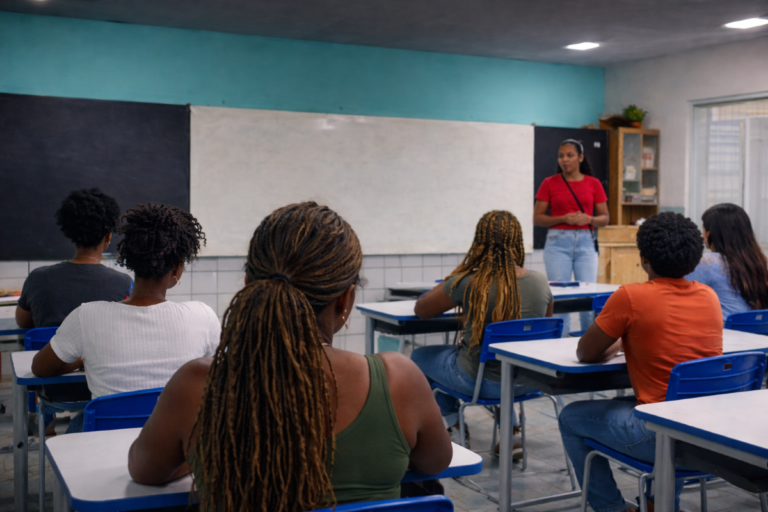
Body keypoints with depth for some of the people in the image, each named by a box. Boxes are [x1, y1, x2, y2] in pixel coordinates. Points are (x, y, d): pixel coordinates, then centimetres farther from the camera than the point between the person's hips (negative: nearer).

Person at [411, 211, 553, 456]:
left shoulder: (467, 284, -21)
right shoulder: (540, 282, -9)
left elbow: (420, 309, -7)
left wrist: (450, 281, 6)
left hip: (481, 382, -4)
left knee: (419, 356, 23)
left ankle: (453, 422, 27)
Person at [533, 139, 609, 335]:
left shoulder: (593, 184, 7)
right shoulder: (549, 183, 3)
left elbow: (605, 218, 8)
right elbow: (537, 218, 0)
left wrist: (589, 219, -12)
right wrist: (563, 218, -14)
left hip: (586, 242, 1)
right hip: (558, 242, -1)